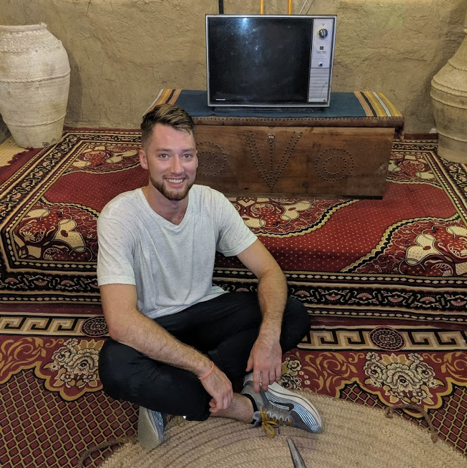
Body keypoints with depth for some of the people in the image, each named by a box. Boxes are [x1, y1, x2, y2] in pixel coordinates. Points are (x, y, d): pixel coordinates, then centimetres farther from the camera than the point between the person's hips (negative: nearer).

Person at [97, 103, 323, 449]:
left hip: (206, 310, 4)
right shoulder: (119, 217, -23)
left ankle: (168, 396, -16)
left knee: (294, 314, -17)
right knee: (116, 366, -37)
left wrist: (269, 334, -31)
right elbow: (120, 321, -32)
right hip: (152, 327, -3)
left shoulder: (212, 203, -11)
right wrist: (204, 366, -34)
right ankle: (249, 406, -18)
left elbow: (270, 270, -12)